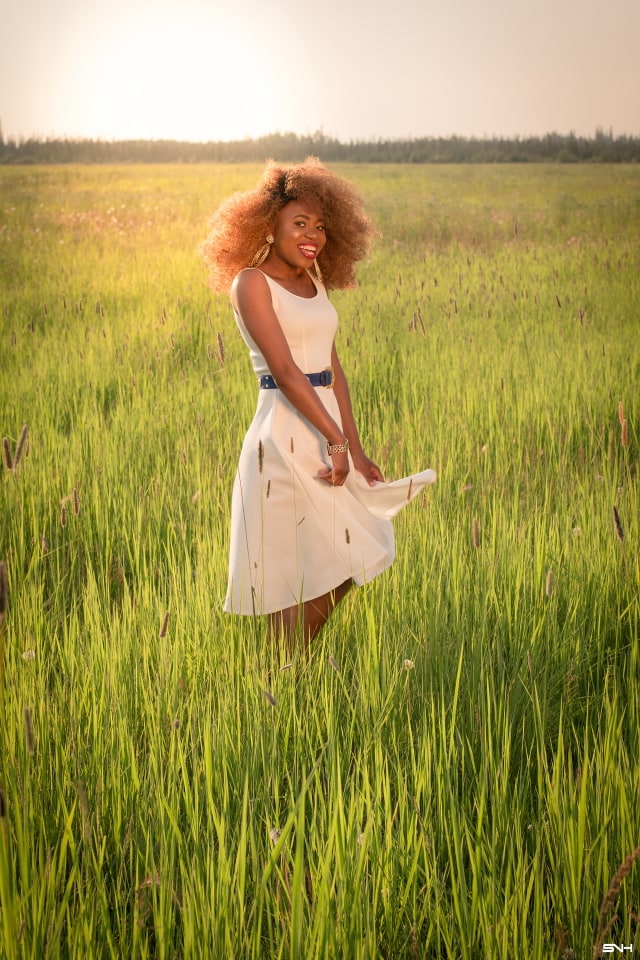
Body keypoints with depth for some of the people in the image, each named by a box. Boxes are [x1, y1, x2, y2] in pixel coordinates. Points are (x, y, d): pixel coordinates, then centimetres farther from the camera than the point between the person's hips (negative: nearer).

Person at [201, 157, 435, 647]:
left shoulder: (315, 281, 15)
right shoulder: (252, 281, -9)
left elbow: (333, 367, 12)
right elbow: (284, 371, -17)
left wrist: (355, 447, 6)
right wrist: (335, 440, -19)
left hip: (326, 430, 8)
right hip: (285, 436, -8)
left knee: (344, 564, 13)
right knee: (298, 574, -1)